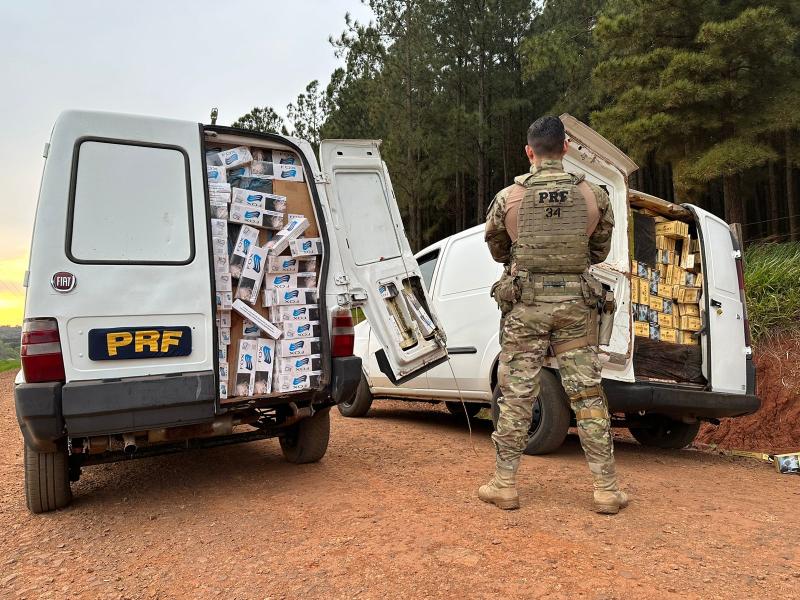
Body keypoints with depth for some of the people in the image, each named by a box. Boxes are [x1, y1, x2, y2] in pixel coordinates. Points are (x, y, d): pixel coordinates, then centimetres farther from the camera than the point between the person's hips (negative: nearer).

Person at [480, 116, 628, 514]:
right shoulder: (594, 196, 1)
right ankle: (606, 489, 13)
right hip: (575, 302, 1)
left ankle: (505, 485, 12)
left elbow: (497, 251, 11)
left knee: (516, 395, 5)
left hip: (525, 302, -1)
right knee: (587, 395, 7)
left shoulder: (508, 197, -3)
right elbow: (600, 252, 13)